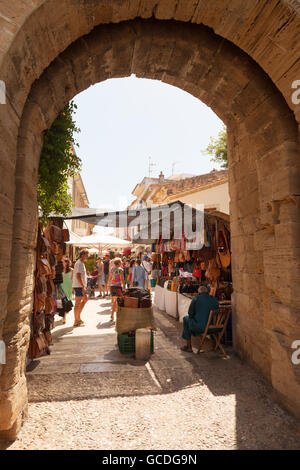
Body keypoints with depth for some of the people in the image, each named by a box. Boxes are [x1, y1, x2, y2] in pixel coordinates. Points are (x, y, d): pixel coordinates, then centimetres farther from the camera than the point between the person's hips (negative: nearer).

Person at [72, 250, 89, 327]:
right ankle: (76, 321, 6)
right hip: (79, 286, -10)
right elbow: (78, 276, -23)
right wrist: (83, 286, -23)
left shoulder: (81, 263, 17)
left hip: (81, 286, 10)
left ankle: (78, 317, 24)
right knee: (78, 303, -3)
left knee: (85, 299, 18)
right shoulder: (79, 263, -15)